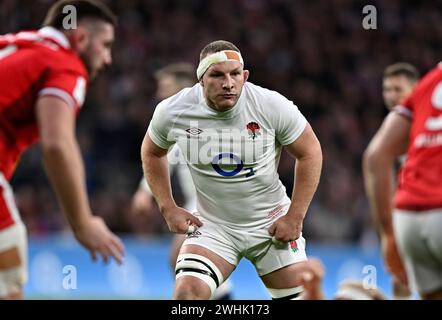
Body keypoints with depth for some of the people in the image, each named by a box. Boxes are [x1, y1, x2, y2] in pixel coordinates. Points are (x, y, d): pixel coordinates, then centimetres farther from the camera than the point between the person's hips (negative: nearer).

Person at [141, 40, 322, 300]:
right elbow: (151, 152, 9)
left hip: (271, 225, 0)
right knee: (187, 293, -22)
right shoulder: (172, 111, -13)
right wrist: (168, 208, 1)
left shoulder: (272, 106, -17)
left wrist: (295, 217, -7)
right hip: (212, 226, 0)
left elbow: (310, 153, -4)